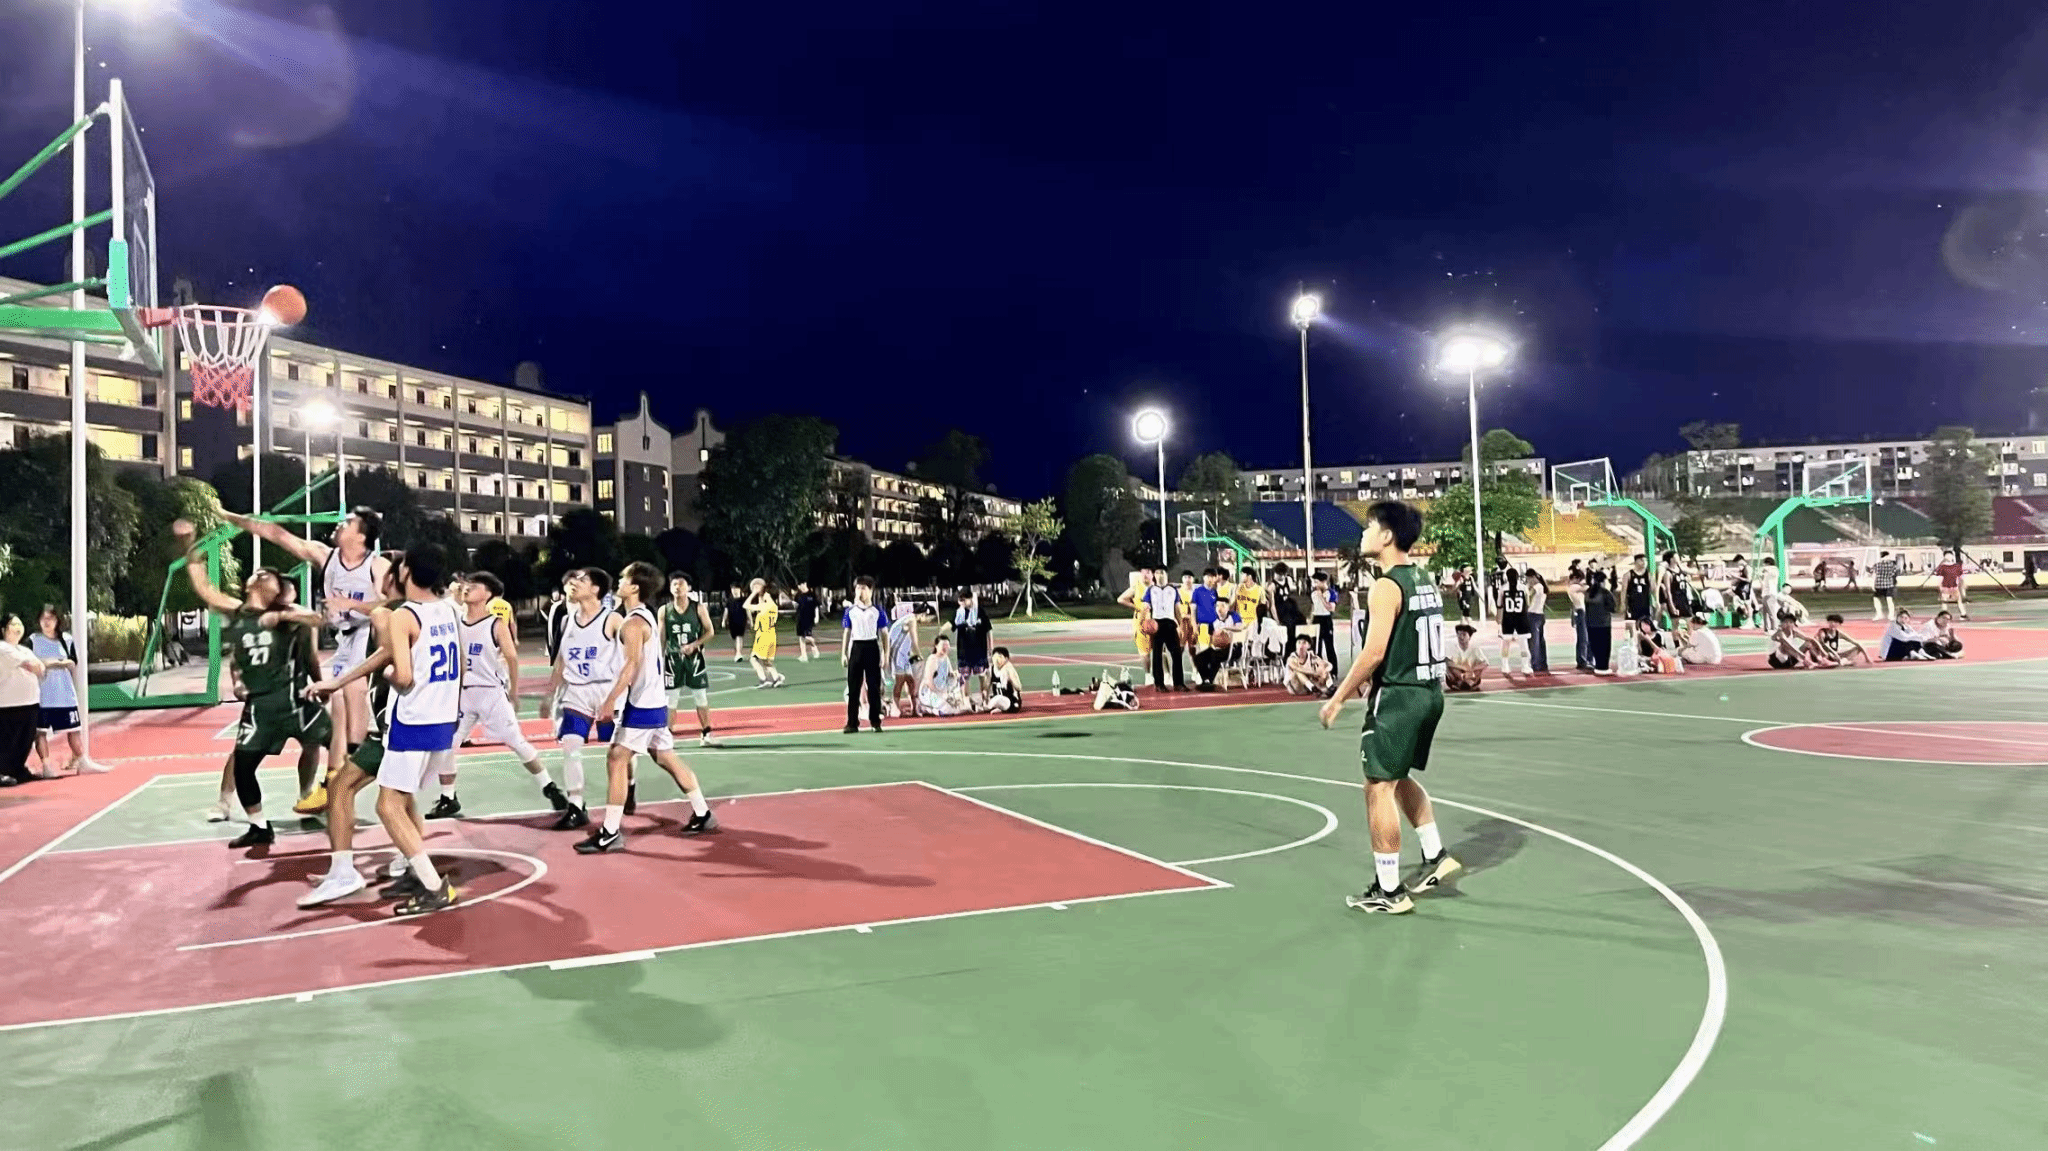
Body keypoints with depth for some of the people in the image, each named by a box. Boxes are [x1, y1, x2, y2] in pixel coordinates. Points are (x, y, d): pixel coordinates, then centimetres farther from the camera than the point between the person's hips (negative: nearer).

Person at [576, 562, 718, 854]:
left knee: (616, 760, -7)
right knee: (666, 758, 18)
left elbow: (633, 664, -28)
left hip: (641, 705, -10)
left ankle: (610, 833, -6)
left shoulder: (633, 623, -16)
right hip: (654, 701, 10)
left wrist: (610, 701, -31)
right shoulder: (647, 616, 13)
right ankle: (702, 816, 25)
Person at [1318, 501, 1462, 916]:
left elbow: (1375, 652, -21)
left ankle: (1388, 891, 4)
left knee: (1379, 787, -1)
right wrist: (1363, 685, 22)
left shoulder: (1386, 586, -16)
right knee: (1400, 777, 25)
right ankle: (1436, 856, 26)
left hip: (1398, 696, -9)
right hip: (1429, 691, 9)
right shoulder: (1424, 580, 11)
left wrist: (1338, 698, -13)